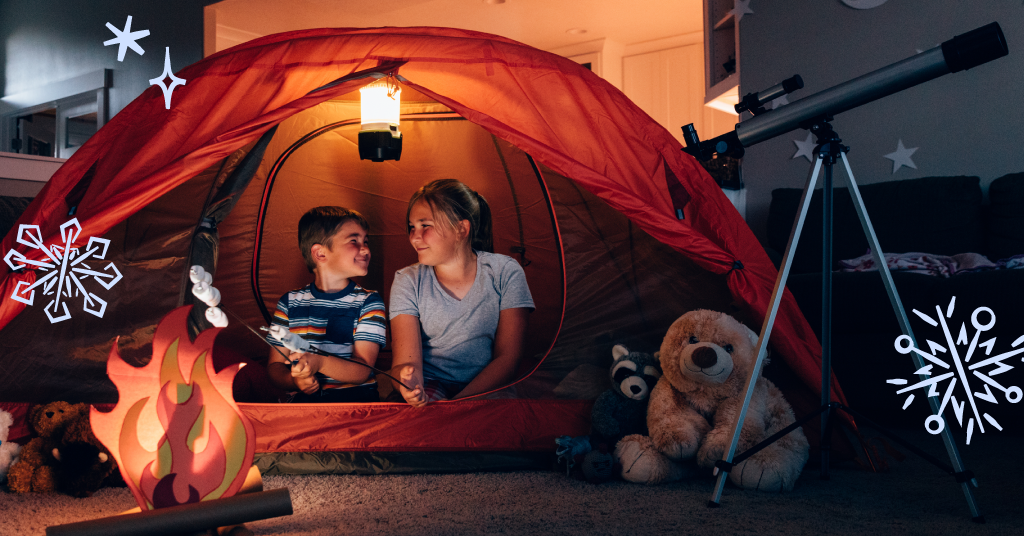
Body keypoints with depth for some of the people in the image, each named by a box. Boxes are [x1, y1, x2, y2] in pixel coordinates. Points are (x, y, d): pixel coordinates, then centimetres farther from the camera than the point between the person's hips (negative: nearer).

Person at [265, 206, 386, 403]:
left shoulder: (369, 302, 5)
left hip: (356, 396, 1)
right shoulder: (290, 303, 11)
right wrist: (294, 380, -12)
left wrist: (320, 362, -27)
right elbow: (275, 365, 13)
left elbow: (362, 371, -6)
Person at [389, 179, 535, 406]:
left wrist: (458, 403, -21)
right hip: (431, 387, -1)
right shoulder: (407, 281, 1)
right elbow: (405, 360, -8)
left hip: (489, 391, 1)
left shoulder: (505, 272, -2)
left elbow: (508, 357, -6)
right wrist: (409, 383, -34)